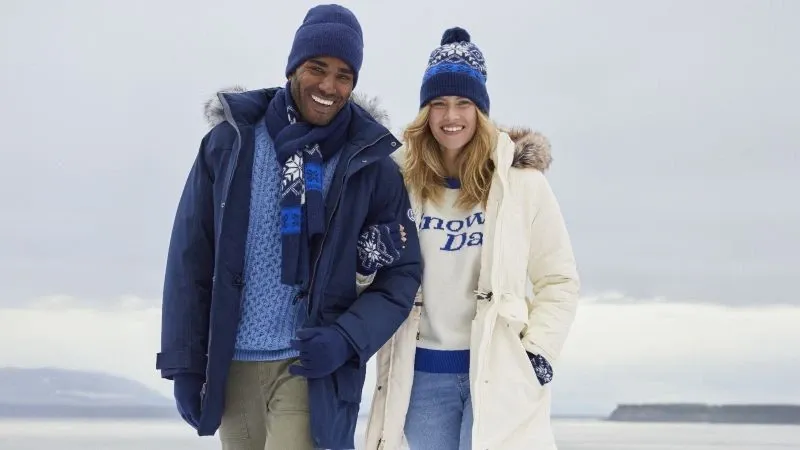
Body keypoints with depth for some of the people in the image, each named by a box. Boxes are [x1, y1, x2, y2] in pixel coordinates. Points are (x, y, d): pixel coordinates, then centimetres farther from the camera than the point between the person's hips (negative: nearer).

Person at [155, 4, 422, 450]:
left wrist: (346, 338, -14)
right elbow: (190, 260, 2)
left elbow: (402, 273, 1)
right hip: (233, 366, 2)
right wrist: (184, 362, -1)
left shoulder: (372, 164, -1)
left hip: (313, 368, -2)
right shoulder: (231, 142, 0)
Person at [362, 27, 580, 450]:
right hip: (422, 372, 3)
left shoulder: (521, 182, 0)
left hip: (499, 370, -2)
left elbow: (560, 281, 4)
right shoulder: (402, 182, 4)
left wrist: (538, 354, -6)